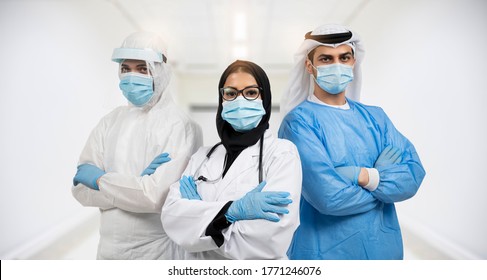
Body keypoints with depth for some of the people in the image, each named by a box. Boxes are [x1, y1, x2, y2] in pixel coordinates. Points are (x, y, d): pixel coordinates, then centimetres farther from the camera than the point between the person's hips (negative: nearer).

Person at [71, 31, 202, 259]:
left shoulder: (180, 126, -16)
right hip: (108, 245, 5)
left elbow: (159, 195, -24)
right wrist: (136, 182, -20)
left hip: (157, 249, -4)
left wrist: (100, 179, -13)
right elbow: (81, 188, -4)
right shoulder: (110, 121, -1)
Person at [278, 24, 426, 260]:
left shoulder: (375, 116, 2)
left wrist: (364, 176, -22)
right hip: (325, 251, -5)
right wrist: (384, 176, -9)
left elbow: (413, 174, -5)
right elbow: (328, 196, -24)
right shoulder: (299, 120, -16)